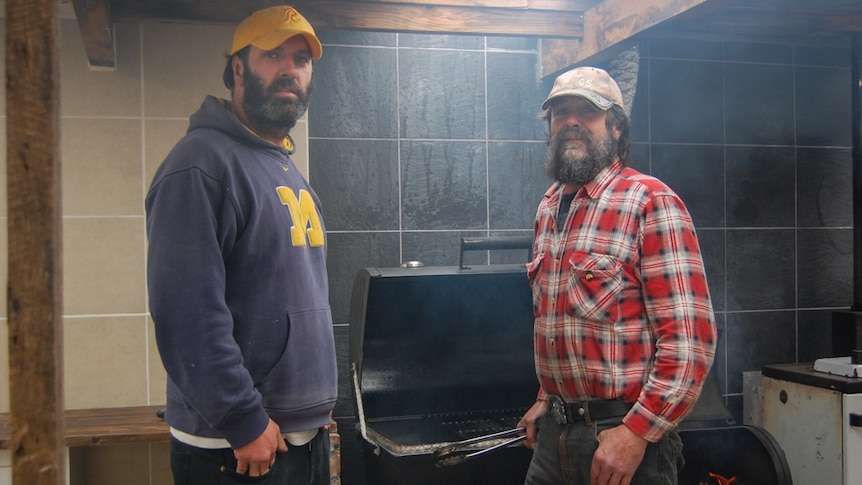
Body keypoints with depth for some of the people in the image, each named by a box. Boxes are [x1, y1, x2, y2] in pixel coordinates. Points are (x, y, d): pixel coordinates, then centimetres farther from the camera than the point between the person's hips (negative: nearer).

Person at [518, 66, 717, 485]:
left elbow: (690, 337, -18)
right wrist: (547, 398, 17)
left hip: (623, 437, -6)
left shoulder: (650, 201, -13)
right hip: (554, 431, 7)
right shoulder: (548, 208, 11)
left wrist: (636, 433, -20)